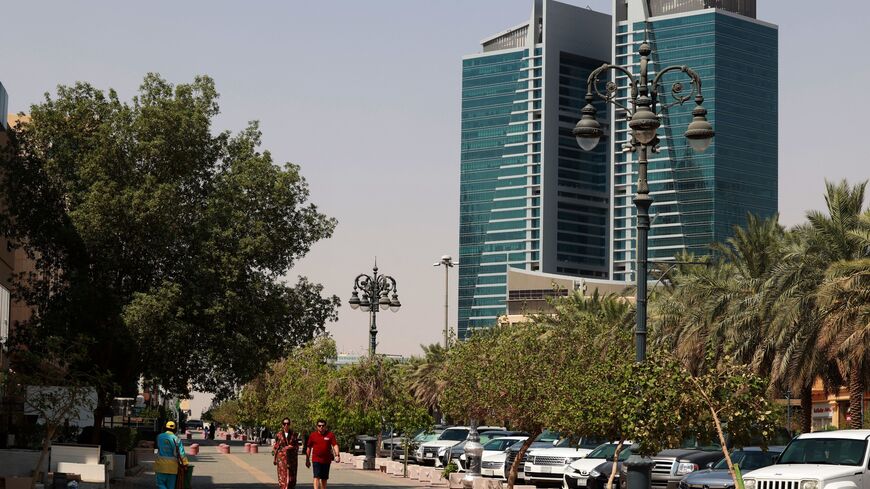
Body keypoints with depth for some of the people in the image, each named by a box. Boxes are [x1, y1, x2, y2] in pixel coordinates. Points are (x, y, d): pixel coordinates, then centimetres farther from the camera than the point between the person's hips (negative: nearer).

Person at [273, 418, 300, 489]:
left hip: (291, 458, 1)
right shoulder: (279, 434, 3)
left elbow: (297, 447, 7)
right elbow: (275, 447, 6)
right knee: (283, 475, -5)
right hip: (281, 458, -1)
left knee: (291, 477, 0)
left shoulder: (294, 434, 4)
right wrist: (275, 458, 6)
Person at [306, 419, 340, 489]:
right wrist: (307, 460, 9)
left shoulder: (330, 435, 1)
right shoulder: (313, 435, 3)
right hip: (316, 460, -1)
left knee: (324, 478, 12)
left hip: (326, 460, 1)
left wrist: (337, 455, -23)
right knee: (317, 477, -13)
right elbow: (309, 448, 9)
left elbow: (335, 445, -7)